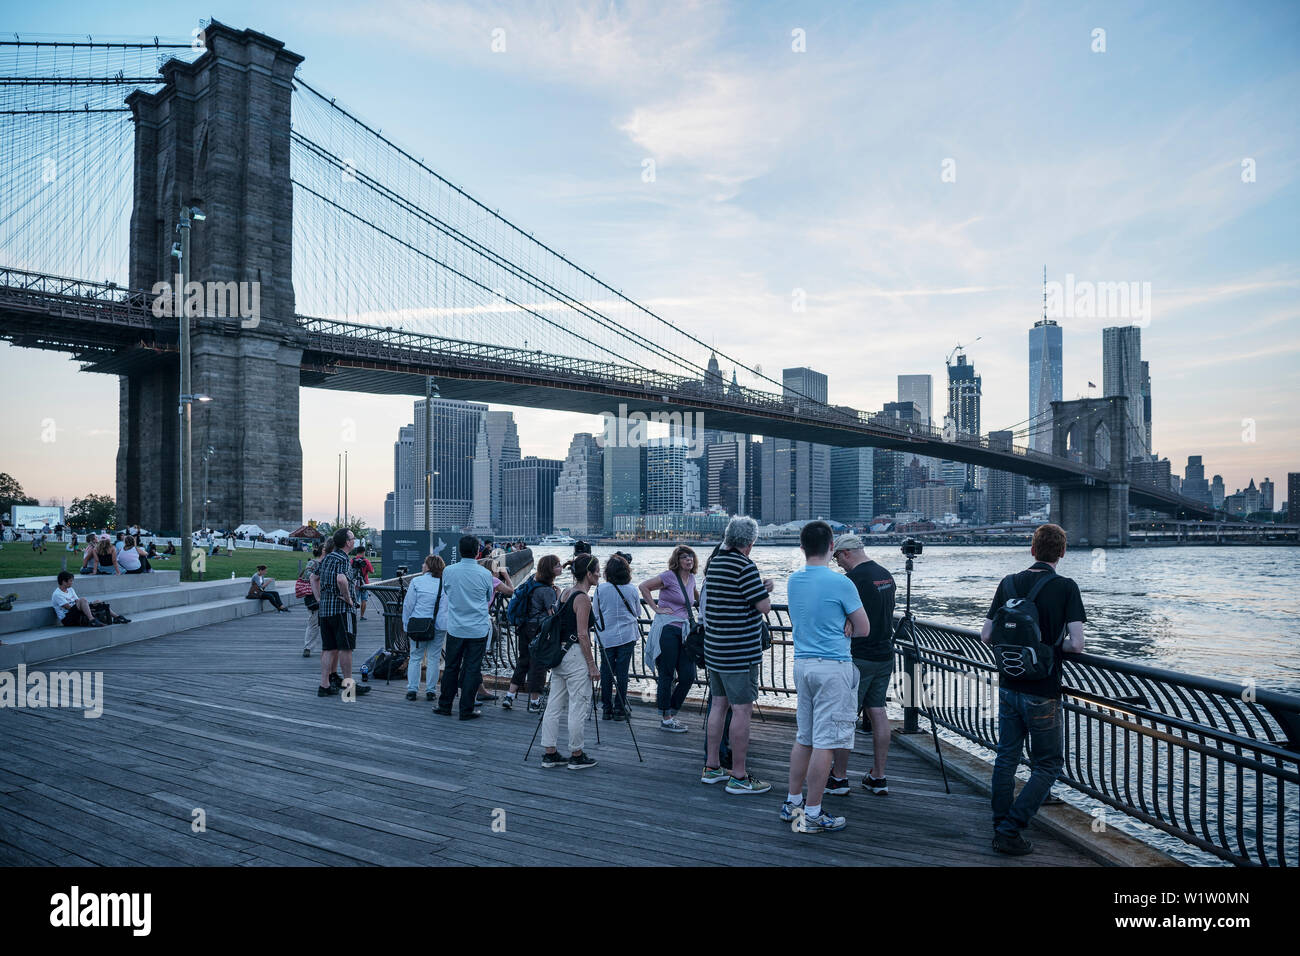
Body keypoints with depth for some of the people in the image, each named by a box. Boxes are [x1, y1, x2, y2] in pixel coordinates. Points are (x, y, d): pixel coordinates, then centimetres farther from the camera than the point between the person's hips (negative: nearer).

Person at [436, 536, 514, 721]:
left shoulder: (448, 571, -5)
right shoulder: (486, 574, -9)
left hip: (455, 628, 2)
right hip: (478, 629, -2)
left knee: (451, 667, 13)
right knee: (472, 669, 4)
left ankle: (445, 705, 23)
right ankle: (466, 710, 9)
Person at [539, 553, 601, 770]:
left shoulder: (564, 593, 11)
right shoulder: (583, 598, -14)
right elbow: (582, 635, -17)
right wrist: (592, 664, -12)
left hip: (558, 654, 9)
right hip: (576, 655, -9)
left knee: (554, 705, 11)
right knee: (579, 706, 1)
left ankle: (549, 754, 17)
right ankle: (576, 756, 9)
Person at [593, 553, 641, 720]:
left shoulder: (601, 588, -7)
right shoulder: (631, 589, -4)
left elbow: (595, 612, 2)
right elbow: (638, 612, 8)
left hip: (606, 636, 0)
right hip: (627, 636, 0)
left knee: (606, 672, 8)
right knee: (622, 672, 4)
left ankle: (607, 708, 13)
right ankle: (620, 709, 7)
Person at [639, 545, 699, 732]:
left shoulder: (691, 578, 13)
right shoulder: (670, 576, -8)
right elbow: (643, 586, -12)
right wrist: (656, 608, -11)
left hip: (684, 631, 7)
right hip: (667, 630, -7)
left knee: (688, 676, 3)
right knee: (667, 675, 0)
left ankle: (671, 714, 18)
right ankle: (665, 719, 9)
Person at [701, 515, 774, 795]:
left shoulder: (714, 564, 9)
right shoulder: (745, 567, -17)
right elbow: (764, 606, -17)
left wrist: (758, 587, 21)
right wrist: (767, 588, 3)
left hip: (714, 650, 9)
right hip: (740, 652, -9)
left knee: (719, 704, 15)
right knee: (742, 709, -2)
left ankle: (712, 767, 23)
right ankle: (738, 777, 3)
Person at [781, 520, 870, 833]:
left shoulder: (793, 581, 7)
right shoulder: (840, 583, -12)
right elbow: (863, 629, -4)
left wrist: (838, 626, 2)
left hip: (801, 664, 7)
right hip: (834, 667, -7)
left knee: (804, 737, 17)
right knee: (825, 743, -2)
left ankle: (792, 802, 24)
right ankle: (812, 814, 1)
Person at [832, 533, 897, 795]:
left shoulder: (853, 579, -16)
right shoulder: (886, 575, 11)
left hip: (858, 658, -8)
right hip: (884, 655, 8)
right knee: (878, 712, 11)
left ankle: (839, 778, 7)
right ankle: (878, 778, 15)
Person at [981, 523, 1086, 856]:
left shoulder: (1009, 583, 2)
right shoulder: (1066, 588, -11)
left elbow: (986, 636, 3)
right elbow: (1076, 644, -17)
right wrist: (1054, 645, 4)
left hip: (1008, 687, 5)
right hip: (1042, 693, -5)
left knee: (1006, 758, 16)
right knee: (1048, 765, 8)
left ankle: (1000, 829, 20)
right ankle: (1010, 830, 0)